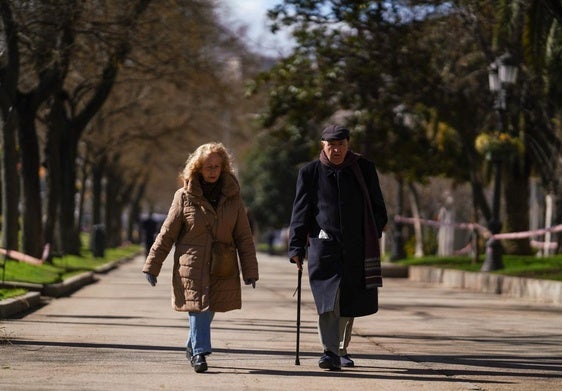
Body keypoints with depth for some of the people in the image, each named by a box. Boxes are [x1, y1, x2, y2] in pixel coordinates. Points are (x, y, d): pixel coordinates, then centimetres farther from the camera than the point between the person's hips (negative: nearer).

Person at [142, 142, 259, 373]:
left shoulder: (232, 197, 5)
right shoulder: (184, 197, -2)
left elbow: (244, 238, 8)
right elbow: (167, 234, 2)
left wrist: (250, 271, 4)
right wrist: (152, 266, 0)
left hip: (221, 270, 3)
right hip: (192, 266, -2)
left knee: (208, 310, 9)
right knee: (198, 309, -9)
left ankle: (192, 346, 31)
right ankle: (199, 353, -2)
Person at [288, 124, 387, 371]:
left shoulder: (364, 169, 7)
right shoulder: (310, 173, 3)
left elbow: (377, 206, 14)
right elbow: (300, 211, 3)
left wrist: (375, 236, 7)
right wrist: (296, 247, -3)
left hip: (357, 248, 2)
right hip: (324, 246, -2)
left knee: (349, 303, 9)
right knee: (328, 299, -14)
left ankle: (341, 349, 24)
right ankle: (330, 352, -17)